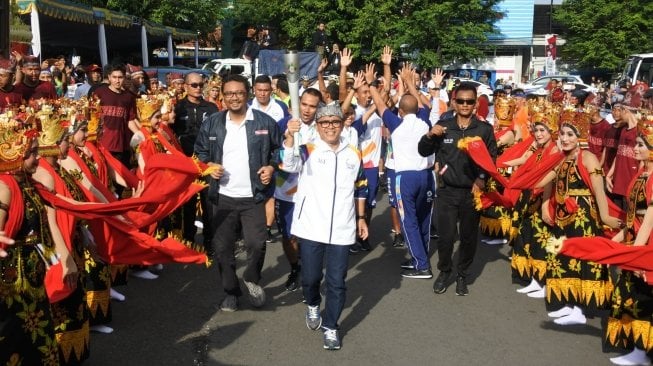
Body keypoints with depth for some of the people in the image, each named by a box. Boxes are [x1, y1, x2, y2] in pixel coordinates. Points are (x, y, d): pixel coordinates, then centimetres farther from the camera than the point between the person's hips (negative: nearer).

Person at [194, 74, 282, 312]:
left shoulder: (264, 122, -2)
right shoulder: (212, 123, 4)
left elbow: (278, 150, 8)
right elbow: (199, 152, 13)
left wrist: (271, 167, -9)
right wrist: (208, 165, -6)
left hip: (253, 197, -2)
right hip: (222, 197, 2)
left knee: (256, 244, -10)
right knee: (222, 247, 7)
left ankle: (252, 279, 22)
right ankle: (231, 292, 26)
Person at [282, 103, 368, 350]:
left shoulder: (354, 154, 8)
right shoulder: (308, 150, -3)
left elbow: (359, 189, 18)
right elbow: (289, 165, -25)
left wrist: (361, 218, 16)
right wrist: (290, 137, -40)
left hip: (341, 229, 2)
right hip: (311, 227, -2)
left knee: (337, 281, 5)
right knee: (310, 277, 9)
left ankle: (330, 327, 22)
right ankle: (313, 305, 41)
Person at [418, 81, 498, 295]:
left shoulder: (484, 129, -1)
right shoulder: (442, 126, 1)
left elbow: (492, 158, 2)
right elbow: (423, 152, 5)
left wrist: (482, 179, -11)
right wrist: (429, 136, -14)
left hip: (472, 191, 0)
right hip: (447, 191, 0)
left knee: (469, 236, 10)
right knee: (445, 235, 3)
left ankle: (462, 275, 28)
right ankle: (444, 271, 26)